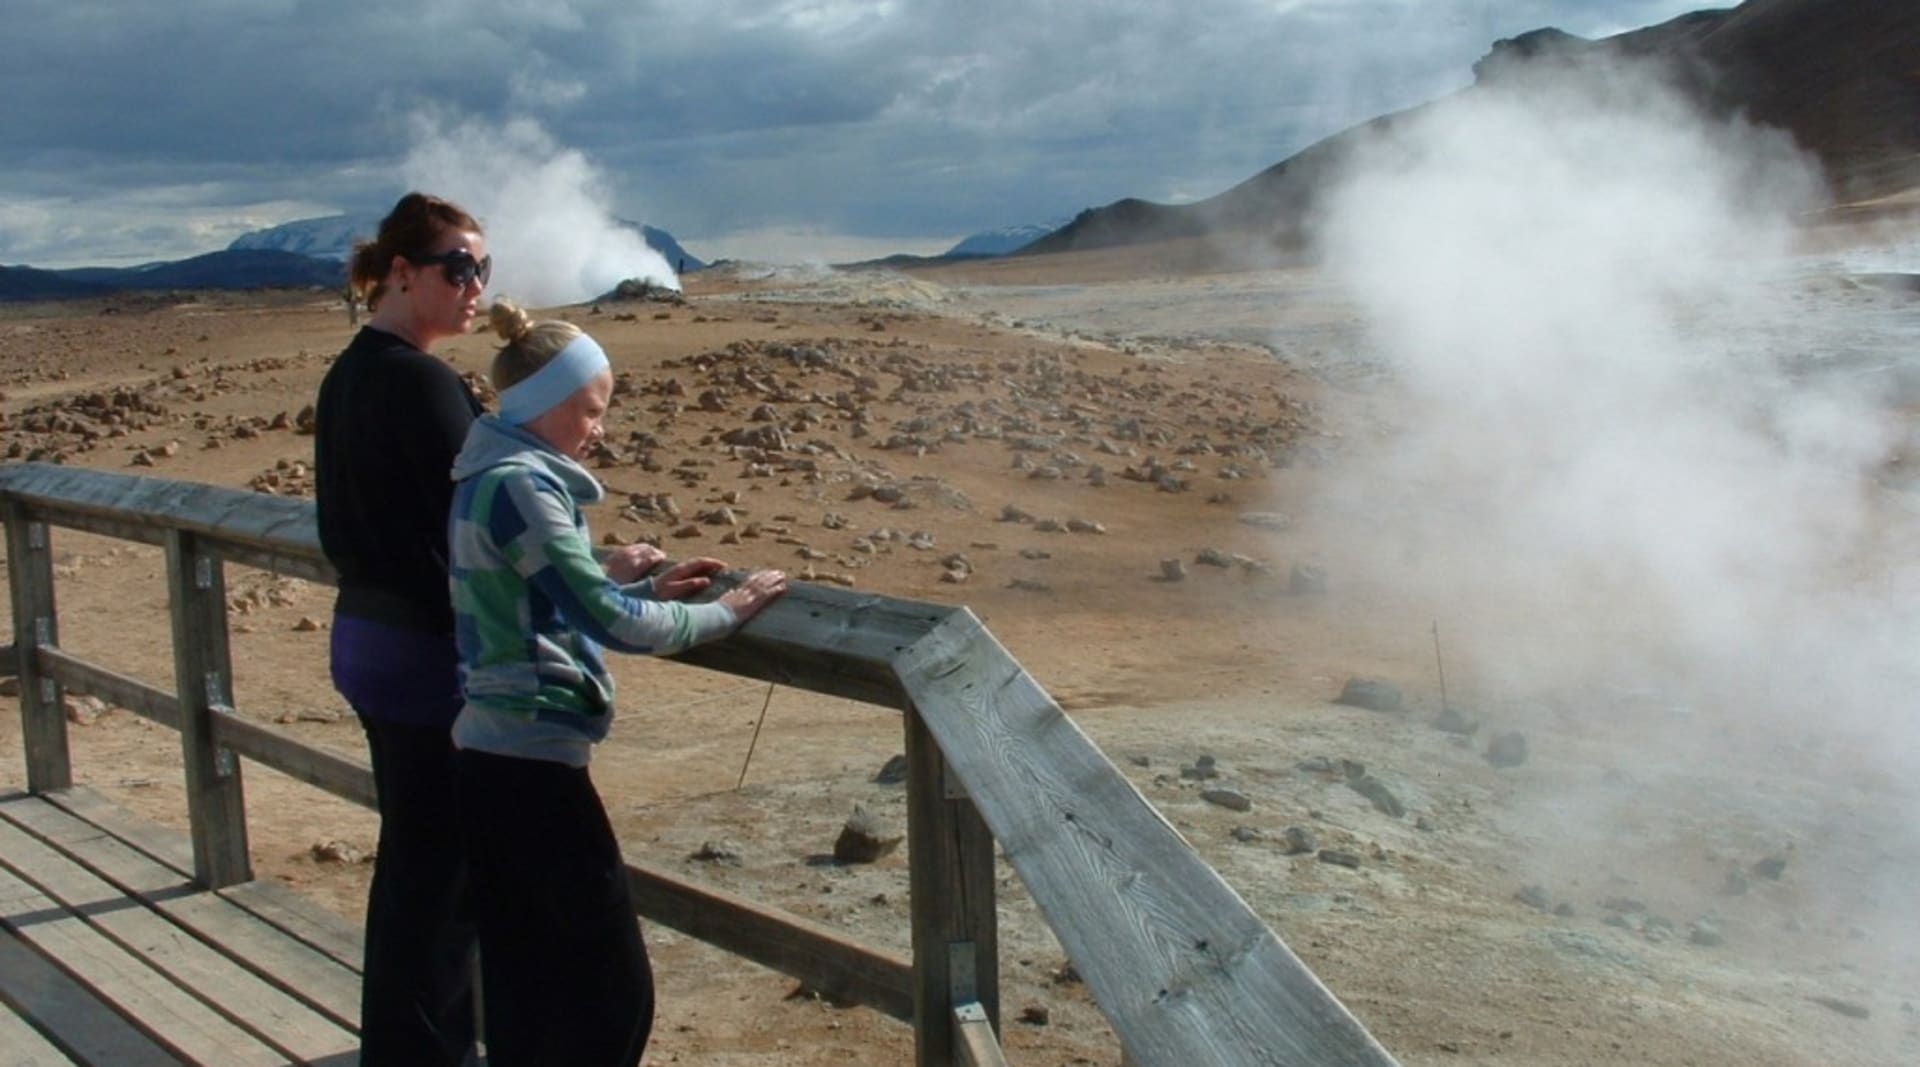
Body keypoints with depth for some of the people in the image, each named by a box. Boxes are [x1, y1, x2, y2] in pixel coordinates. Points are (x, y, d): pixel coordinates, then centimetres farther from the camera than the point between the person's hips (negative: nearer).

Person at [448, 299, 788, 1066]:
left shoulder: (487, 478, 13)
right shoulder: (520, 485, -16)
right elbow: (608, 621, -18)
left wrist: (630, 585, 10)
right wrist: (723, 612, -7)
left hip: (489, 757, 10)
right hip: (531, 764, -10)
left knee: (528, 988, 16)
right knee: (614, 989, -2)